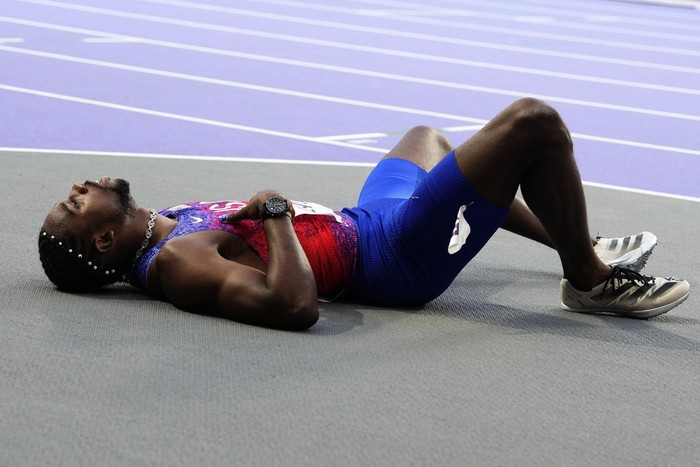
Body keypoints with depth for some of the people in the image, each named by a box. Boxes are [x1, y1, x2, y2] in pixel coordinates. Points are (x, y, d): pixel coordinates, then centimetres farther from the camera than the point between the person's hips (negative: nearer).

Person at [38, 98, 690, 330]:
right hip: (398, 256, -10)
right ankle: (592, 280, 4)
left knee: (428, 137, 38)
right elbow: (296, 305, -39)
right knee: (533, 121, -18)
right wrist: (275, 212, -28)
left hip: (362, 221, 10)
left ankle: (577, 244, 43)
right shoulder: (176, 265, -27)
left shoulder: (159, 225, 1)